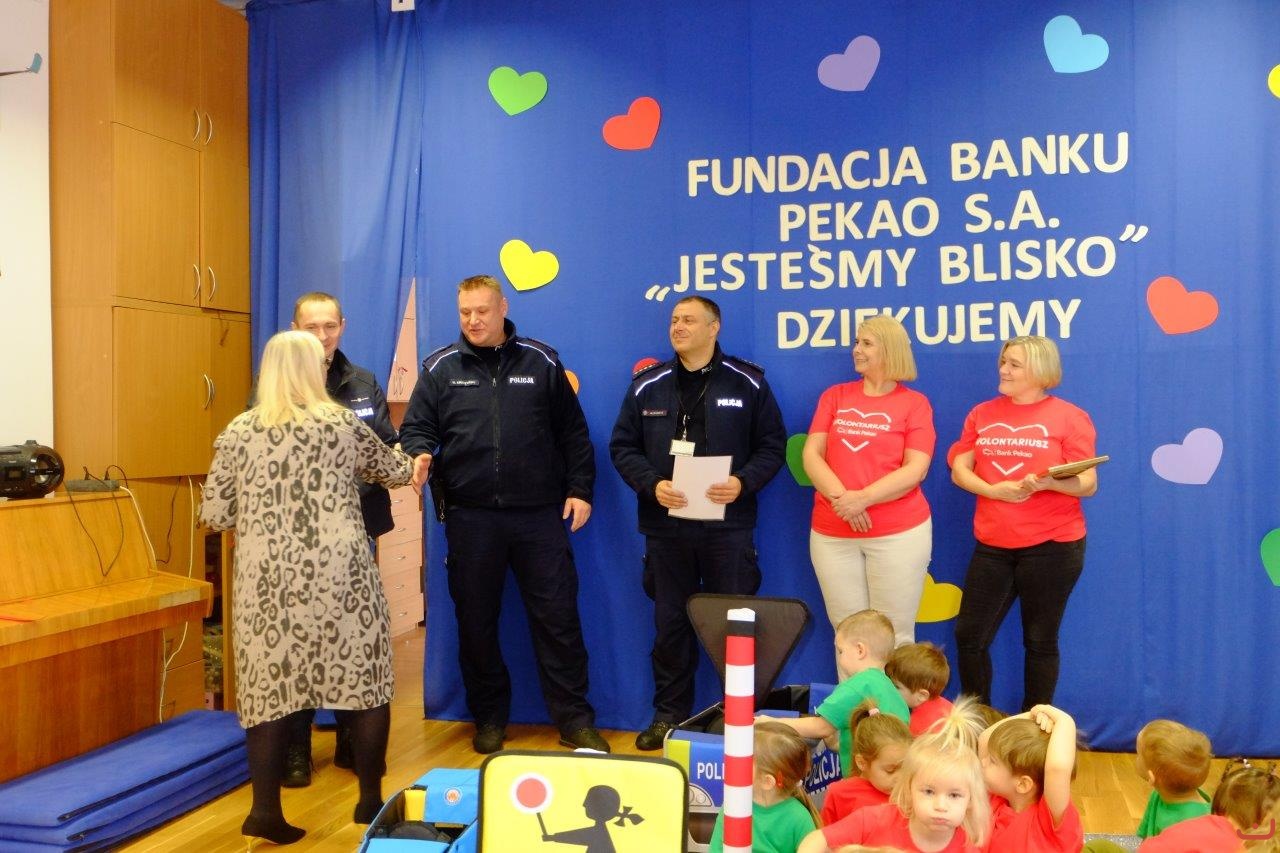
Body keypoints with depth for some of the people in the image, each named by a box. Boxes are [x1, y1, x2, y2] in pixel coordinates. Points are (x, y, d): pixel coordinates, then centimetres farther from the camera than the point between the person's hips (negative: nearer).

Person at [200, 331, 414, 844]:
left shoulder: (238, 432, 5)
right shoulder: (344, 424, 4)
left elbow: (214, 516, 5)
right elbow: (395, 473, 18)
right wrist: (407, 462, 41)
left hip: (267, 579, 2)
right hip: (338, 573, -1)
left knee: (270, 684, 9)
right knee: (365, 677, 10)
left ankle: (265, 809, 10)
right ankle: (371, 799, 18)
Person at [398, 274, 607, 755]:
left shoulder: (541, 362, 7)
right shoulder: (441, 367, 7)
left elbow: (573, 433, 8)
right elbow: (417, 427, 3)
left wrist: (580, 490, 3)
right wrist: (419, 453, -19)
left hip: (540, 515, 0)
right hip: (469, 516, 1)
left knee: (557, 617, 2)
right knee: (476, 621, 9)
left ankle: (574, 720, 14)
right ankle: (489, 719, 26)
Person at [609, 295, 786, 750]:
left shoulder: (748, 383, 2)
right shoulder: (647, 385, 7)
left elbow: (772, 445, 2)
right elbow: (622, 447, 6)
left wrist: (743, 482, -15)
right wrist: (652, 484, -11)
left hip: (728, 524, -2)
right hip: (665, 525, 2)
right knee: (670, 622, 10)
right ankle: (669, 715, 24)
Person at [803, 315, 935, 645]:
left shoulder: (914, 403, 2)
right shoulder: (835, 396, 11)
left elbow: (916, 469, -7)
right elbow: (811, 455, 2)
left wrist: (864, 498, -19)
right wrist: (841, 497, -14)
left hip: (900, 533, -3)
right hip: (832, 534, 3)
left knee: (894, 636, 2)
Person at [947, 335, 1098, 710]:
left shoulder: (1069, 417, -2)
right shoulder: (982, 414, 9)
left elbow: (1089, 484, -6)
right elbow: (959, 470, 7)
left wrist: (1046, 483, -25)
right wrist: (993, 490, -12)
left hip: (1052, 546, -4)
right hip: (992, 545, 4)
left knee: (1040, 641, 6)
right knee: (969, 635, 4)